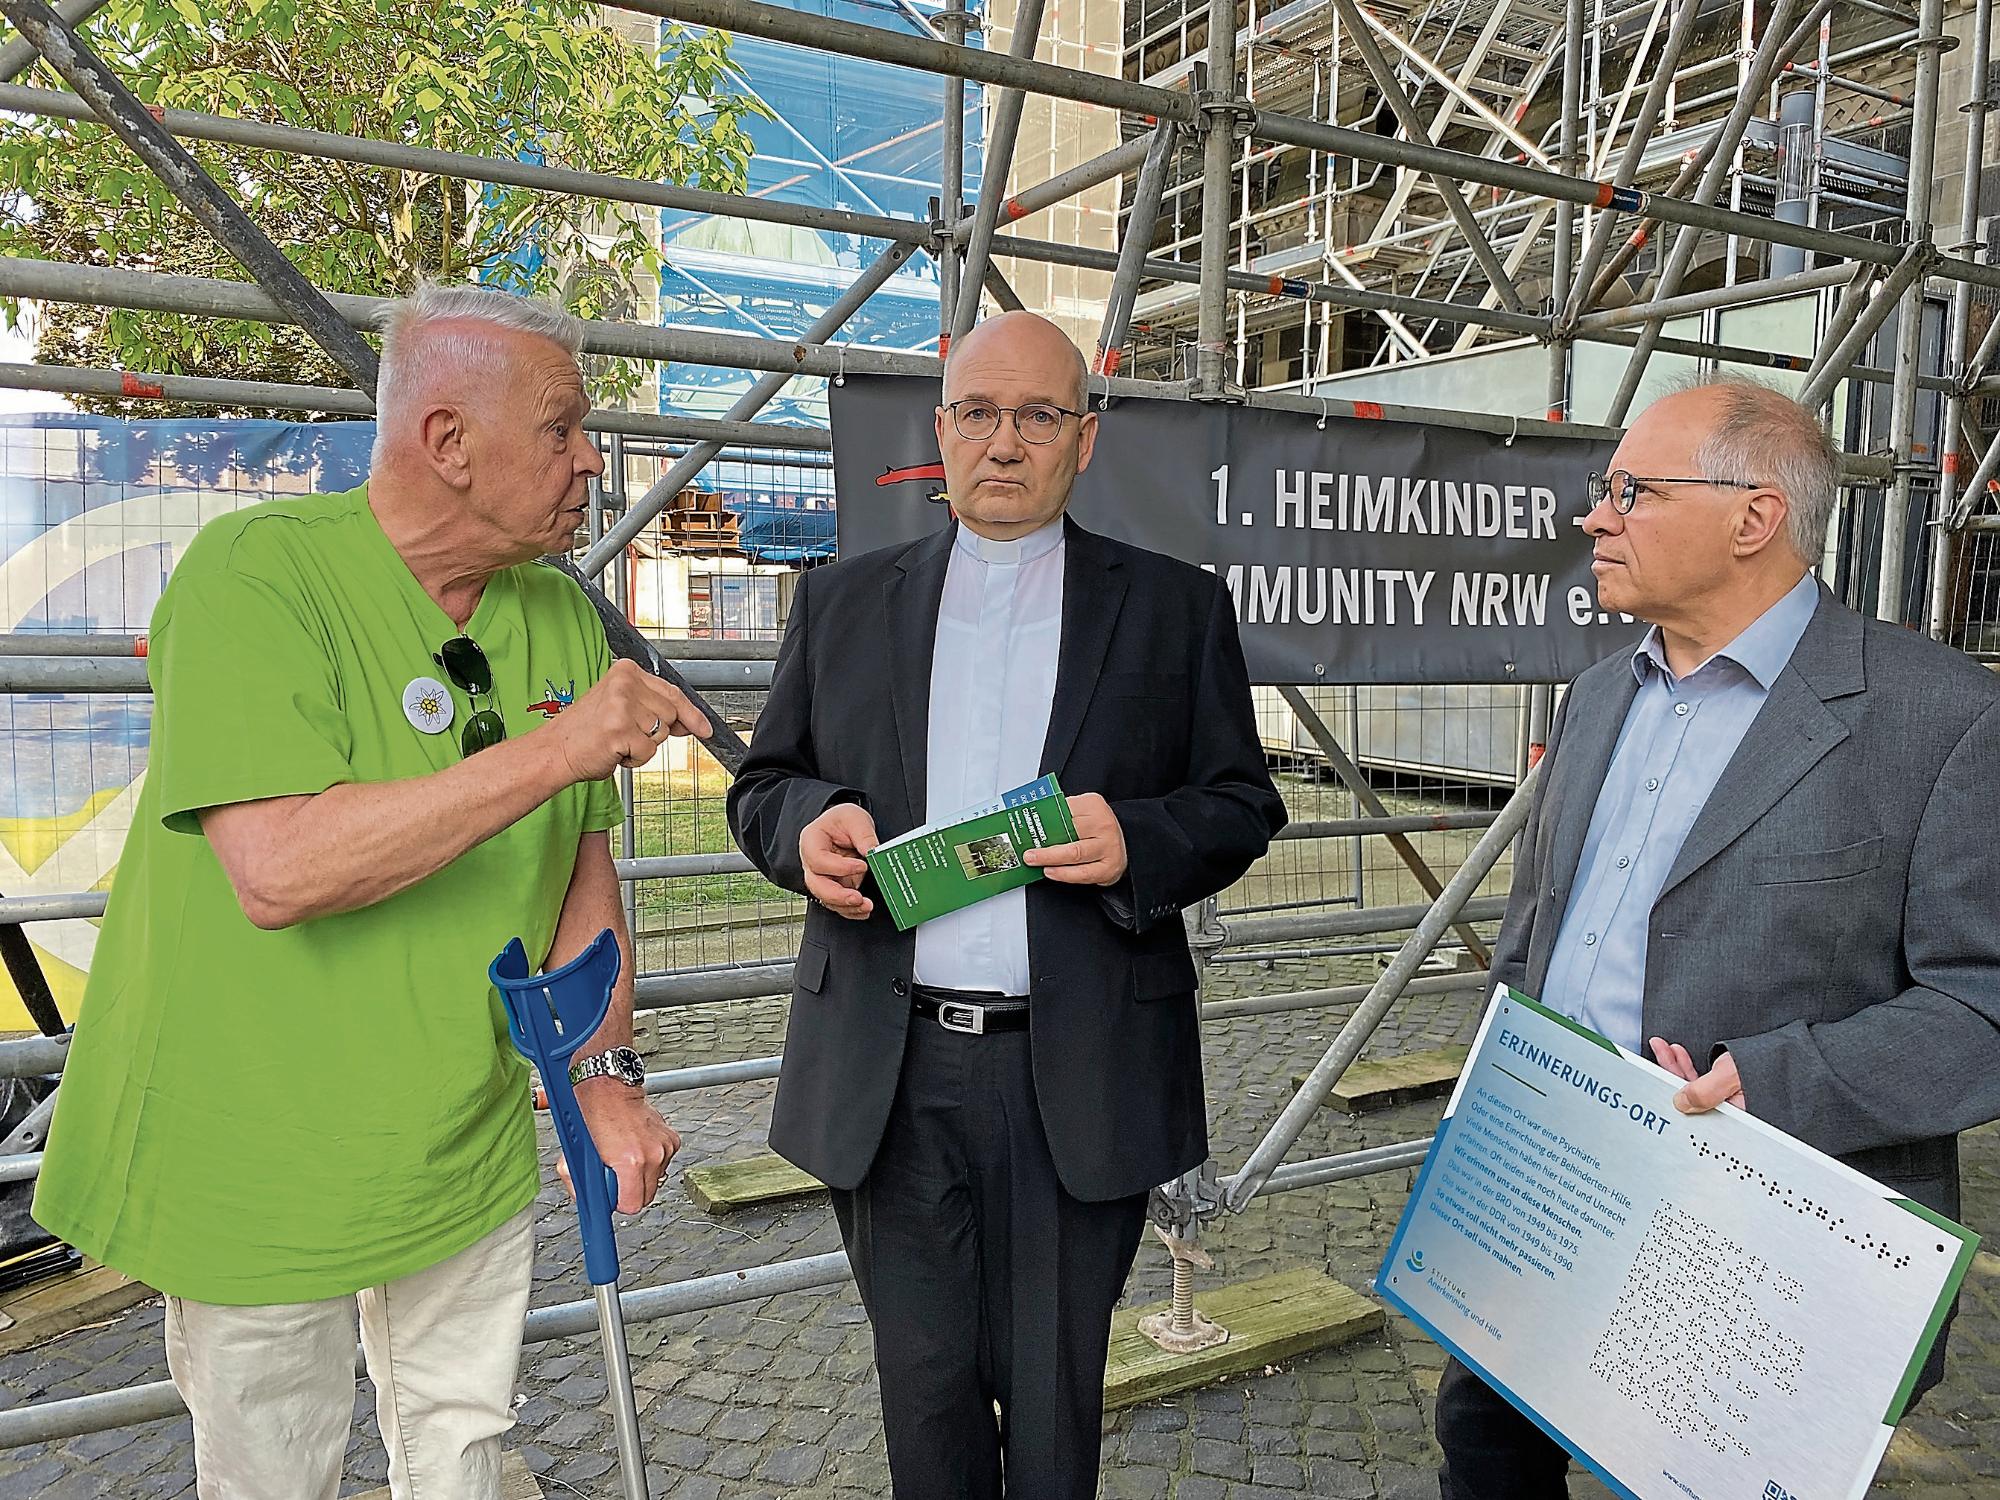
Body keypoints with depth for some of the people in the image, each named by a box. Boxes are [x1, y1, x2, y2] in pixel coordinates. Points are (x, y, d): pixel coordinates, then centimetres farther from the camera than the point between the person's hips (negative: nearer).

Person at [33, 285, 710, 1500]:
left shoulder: (562, 616, -1)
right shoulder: (254, 572, -20)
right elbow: (279, 871, -32)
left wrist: (606, 1072, -2)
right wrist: (558, 749, -33)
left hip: (472, 1155, 5)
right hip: (265, 1167, -5)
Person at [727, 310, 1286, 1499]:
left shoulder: (1177, 607, 3)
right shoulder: (844, 601, 9)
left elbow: (1244, 807, 3)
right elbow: (763, 785, 12)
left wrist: (1137, 839, -17)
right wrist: (808, 824, -11)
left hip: (1079, 1078, -1)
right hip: (892, 1077, 2)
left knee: (1055, 1401, 13)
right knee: (926, 1391, 16)